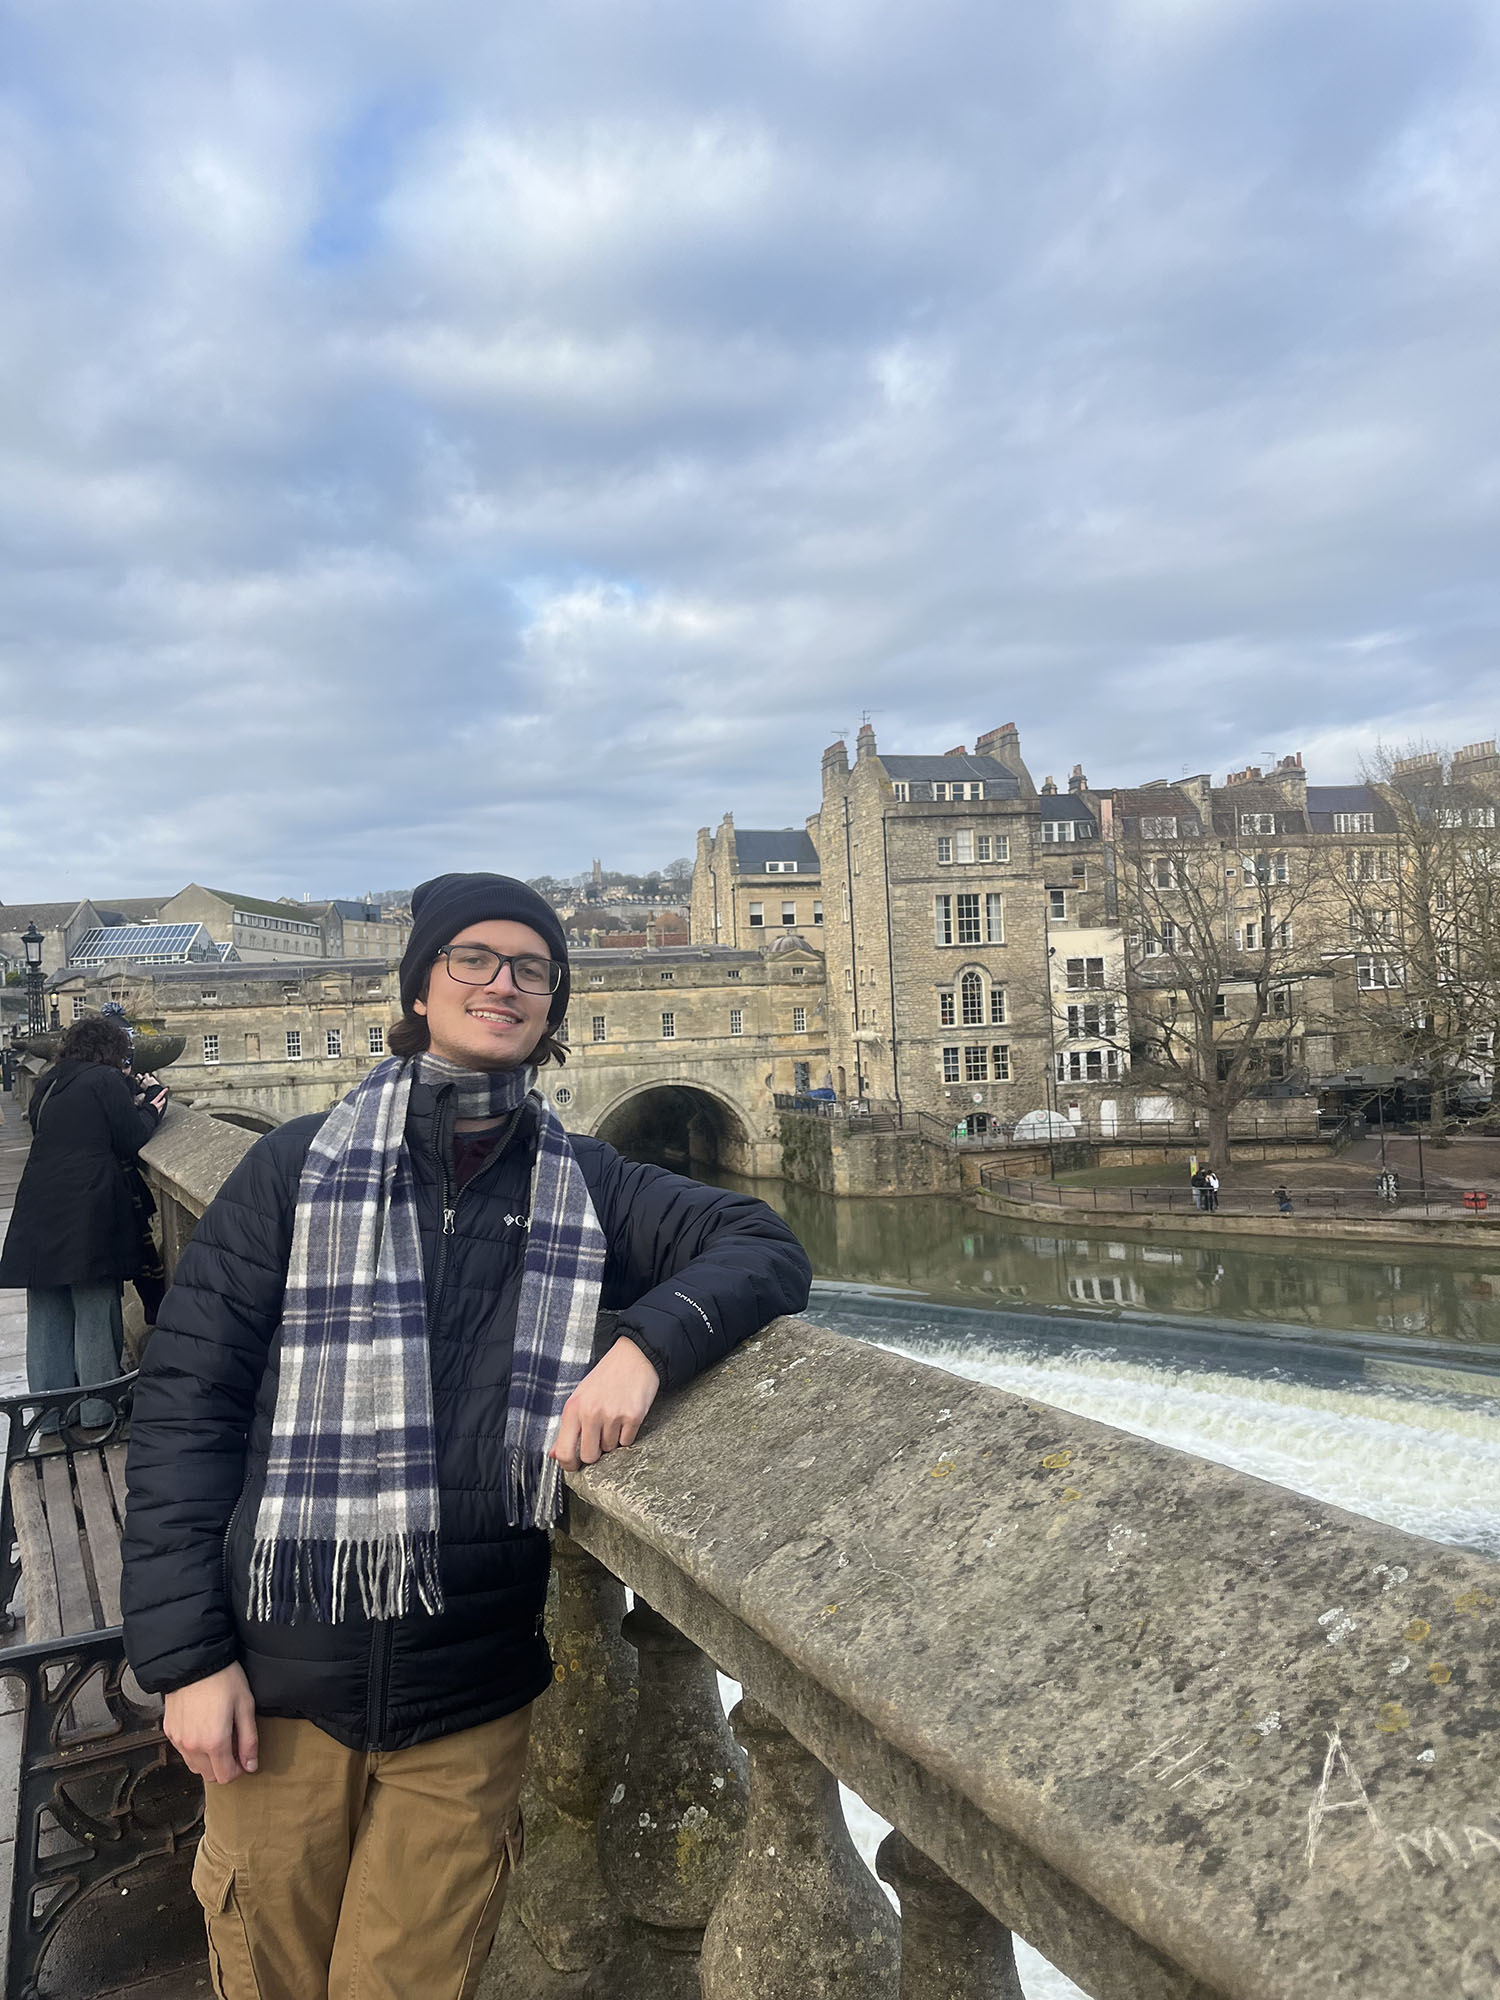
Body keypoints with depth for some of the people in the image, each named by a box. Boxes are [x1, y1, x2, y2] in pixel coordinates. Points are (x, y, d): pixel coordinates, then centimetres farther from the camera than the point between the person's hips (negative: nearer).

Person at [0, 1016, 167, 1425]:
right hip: (89, 1212, -7)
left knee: (47, 1314, 11)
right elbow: (133, 1139, -7)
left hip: (39, 1213, 7)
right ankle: (98, 1410, 10)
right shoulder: (106, 1081, -6)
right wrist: (153, 1099, 8)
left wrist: (132, 1104, 17)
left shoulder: (48, 1084, 16)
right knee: (95, 1311, 3)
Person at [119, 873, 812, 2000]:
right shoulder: (299, 1169, -2)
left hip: (471, 1706, 1)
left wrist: (647, 1343, -23)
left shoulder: (588, 1188, 1)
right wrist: (184, 1651, -7)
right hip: (282, 1684, 0)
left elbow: (768, 1253, -4)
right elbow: (186, 1402, -2)